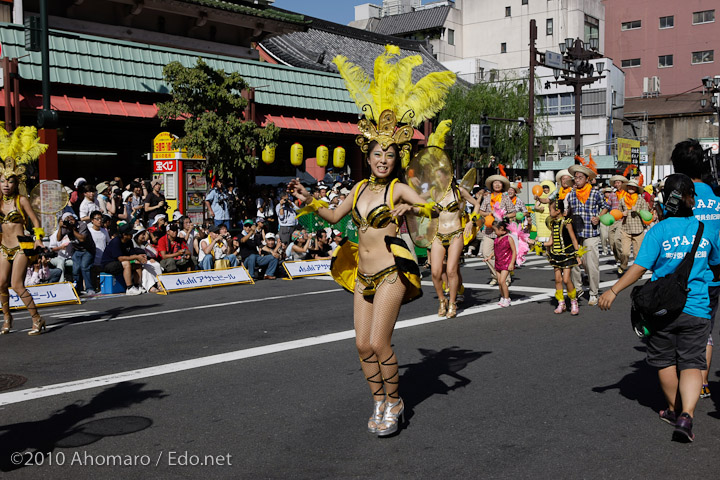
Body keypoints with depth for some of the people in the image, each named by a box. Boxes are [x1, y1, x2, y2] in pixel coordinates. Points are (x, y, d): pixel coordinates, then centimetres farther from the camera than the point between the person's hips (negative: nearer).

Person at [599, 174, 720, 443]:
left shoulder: (659, 231, -8)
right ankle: (686, 415, -17)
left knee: (665, 361, 15)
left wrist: (613, 291, -5)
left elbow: (639, 268, -12)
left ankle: (674, 410, 29)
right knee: (692, 363, 2)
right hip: (696, 309, 1)